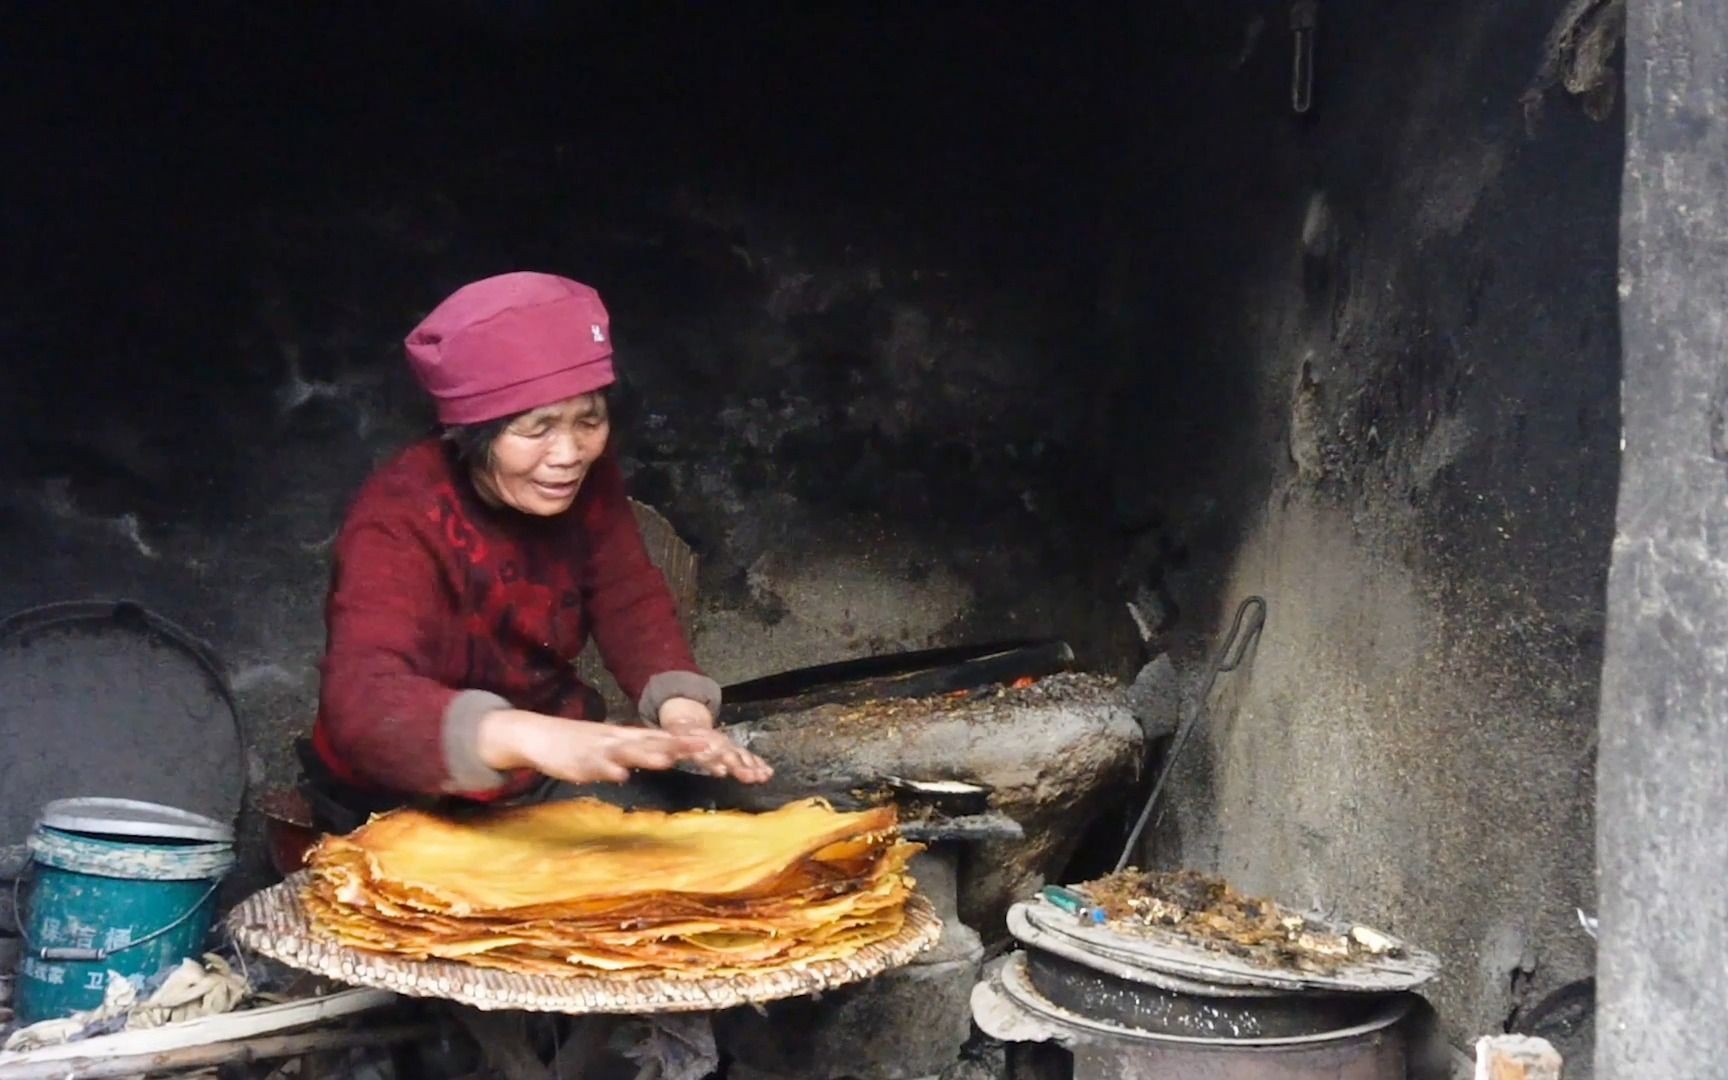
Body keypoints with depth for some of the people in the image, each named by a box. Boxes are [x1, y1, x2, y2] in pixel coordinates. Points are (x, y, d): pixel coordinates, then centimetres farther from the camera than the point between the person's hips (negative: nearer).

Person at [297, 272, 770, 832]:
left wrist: (683, 714, -27)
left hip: (547, 784, 6)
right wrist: (531, 736, -61)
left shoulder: (585, 477, -9)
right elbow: (362, 700, -43)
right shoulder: (399, 520, -27)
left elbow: (633, 603, -5)